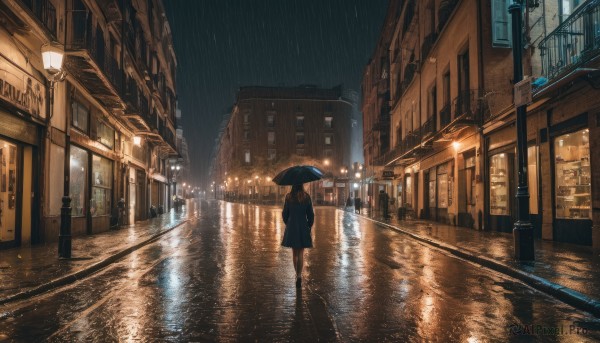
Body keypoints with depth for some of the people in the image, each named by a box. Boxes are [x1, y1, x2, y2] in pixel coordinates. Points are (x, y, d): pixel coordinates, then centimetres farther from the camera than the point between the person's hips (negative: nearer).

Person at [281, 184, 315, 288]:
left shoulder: (289, 197, -6)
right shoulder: (306, 197, -7)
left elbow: (285, 213, 0)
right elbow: (311, 214, -2)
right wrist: (309, 226, 12)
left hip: (291, 228, 1)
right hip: (303, 227, -1)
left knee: (295, 253, 14)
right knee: (301, 253, 5)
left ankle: (297, 274, 20)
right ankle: (299, 275, -8)